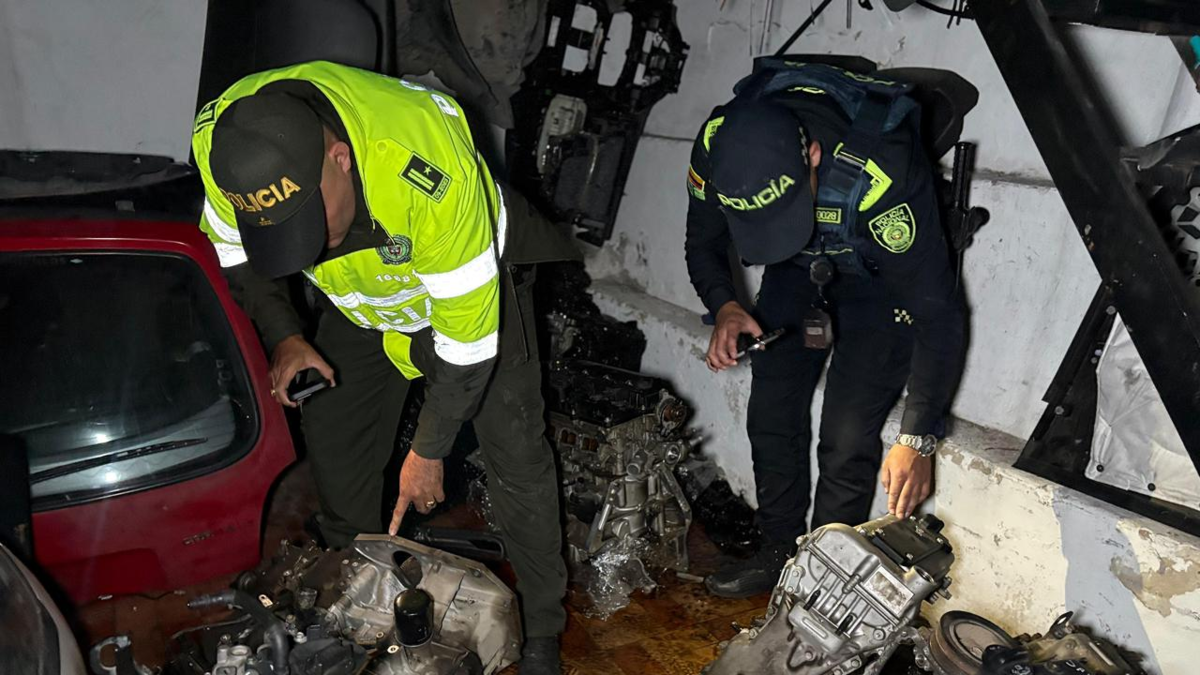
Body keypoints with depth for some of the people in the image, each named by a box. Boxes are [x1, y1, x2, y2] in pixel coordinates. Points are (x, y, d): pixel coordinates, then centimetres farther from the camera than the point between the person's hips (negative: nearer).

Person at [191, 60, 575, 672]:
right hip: (357, 300, 5)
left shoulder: (432, 171, -44)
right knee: (332, 444, 11)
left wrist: (427, 451, -19)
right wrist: (283, 337, -16)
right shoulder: (222, 141, -28)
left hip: (469, 286, -4)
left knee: (515, 456, -7)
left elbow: (467, 337, -31)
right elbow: (233, 251, -3)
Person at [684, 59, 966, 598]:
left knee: (847, 440, -10)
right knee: (771, 414, 6)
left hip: (881, 276, -4)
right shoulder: (717, 146, -28)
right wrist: (724, 307, -28)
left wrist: (917, 439, -31)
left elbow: (937, 310, -33)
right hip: (799, 269, 5)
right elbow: (703, 244, -7)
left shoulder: (882, 173, -42)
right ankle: (779, 554, 25)